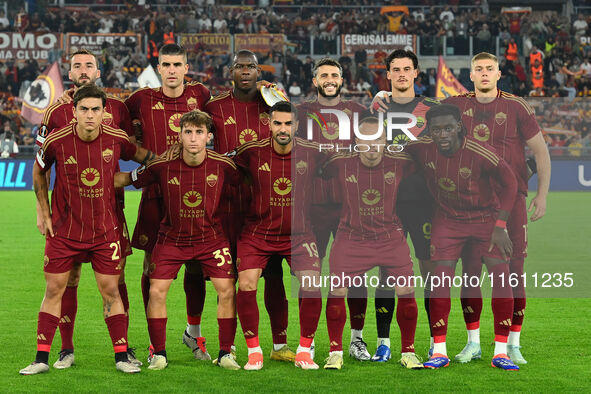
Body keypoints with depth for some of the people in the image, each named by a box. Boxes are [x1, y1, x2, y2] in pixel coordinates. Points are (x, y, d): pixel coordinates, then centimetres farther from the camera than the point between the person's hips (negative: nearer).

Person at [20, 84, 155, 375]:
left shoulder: (117, 139, -10)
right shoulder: (56, 141, -12)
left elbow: (141, 156, 13)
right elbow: (38, 172, 7)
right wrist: (45, 213, 6)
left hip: (104, 231, 0)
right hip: (63, 229, 0)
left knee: (110, 290, 1)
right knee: (54, 289, 2)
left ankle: (121, 356, 9)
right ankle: (42, 358, 9)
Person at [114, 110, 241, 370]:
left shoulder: (222, 165, -14)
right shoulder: (163, 166, -16)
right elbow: (126, 179, -5)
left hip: (210, 237, 1)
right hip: (172, 238, 0)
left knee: (227, 290, -8)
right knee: (157, 291, -10)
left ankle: (225, 353, 6)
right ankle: (159, 354, 6)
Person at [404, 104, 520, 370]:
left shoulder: (481, 154, -26)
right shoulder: (421, 149, -17)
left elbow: (509, 182, -12)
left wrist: (500, 226, -14)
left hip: (485, 217, -2)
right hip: (447, 219, 2)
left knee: (501, 275, -13)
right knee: (440, 278, -9)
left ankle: (501, 353, -5)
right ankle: (439, 352, 1)